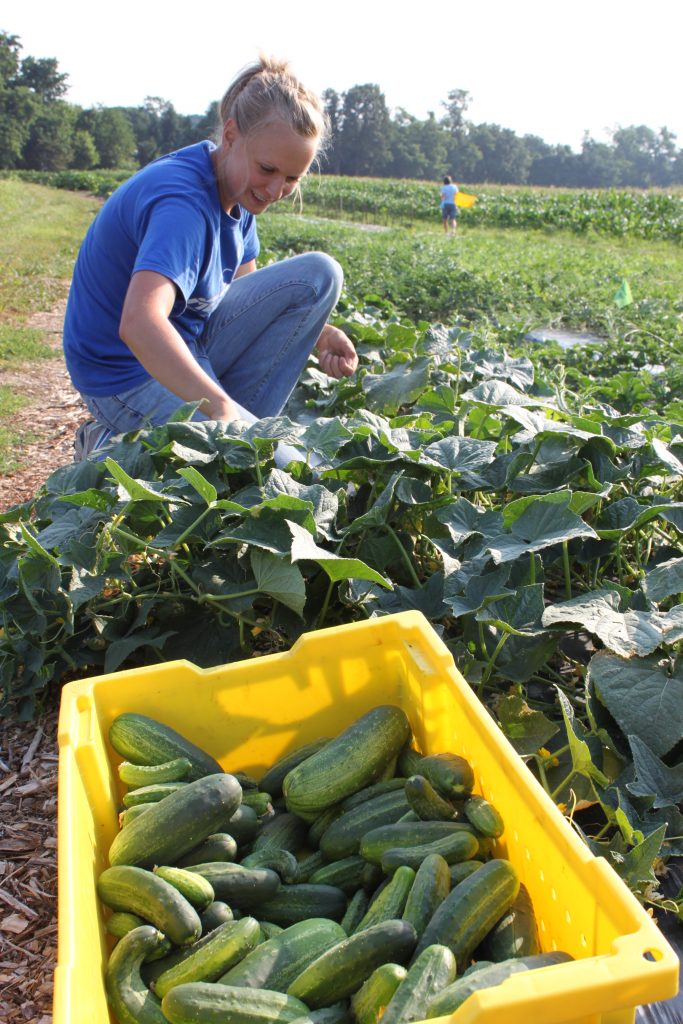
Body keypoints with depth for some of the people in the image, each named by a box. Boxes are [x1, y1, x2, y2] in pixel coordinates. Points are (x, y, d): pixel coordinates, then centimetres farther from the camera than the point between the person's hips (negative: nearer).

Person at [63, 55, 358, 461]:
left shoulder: (239, 185, -1)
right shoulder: (183, 201, -28)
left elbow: (244, 288, 12)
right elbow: (139, 323, -45)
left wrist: (316, 334, -4)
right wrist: (222, 409, -54)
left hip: (190, 340, 9)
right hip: (131, 373, -9)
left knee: (319, 275, -4)